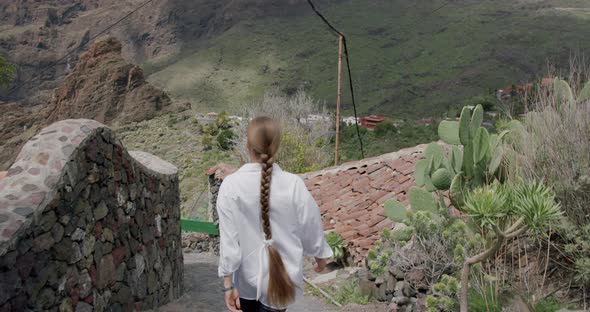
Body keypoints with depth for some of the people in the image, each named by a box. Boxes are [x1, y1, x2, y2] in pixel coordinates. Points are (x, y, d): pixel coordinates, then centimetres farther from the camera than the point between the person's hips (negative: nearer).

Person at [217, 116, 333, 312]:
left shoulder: (231, 185, -17)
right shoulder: (293, 184, -17)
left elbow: (228, 238, -14)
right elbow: (311, 226, -4)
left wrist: (228, 284, -6)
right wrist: (320, 255, 15)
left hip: (246, 275, 1)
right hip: (281, 275, -1)